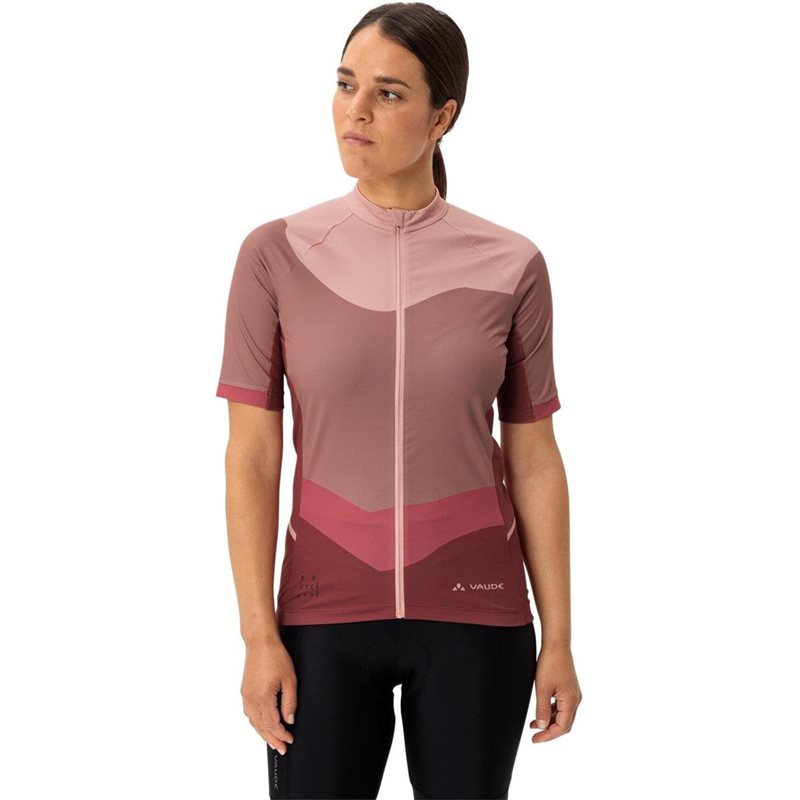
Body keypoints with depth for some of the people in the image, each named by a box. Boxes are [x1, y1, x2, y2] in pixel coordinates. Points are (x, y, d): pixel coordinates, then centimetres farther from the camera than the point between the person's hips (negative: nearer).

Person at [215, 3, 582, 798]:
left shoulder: (510, 267, -3)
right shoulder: (277, 255, -4)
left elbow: (534, 461, 1)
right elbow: (250, 457, -3)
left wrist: (558, 639, 1)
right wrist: (259, 634, -8)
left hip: (474, 613, 0)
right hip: (327, 612, 0)